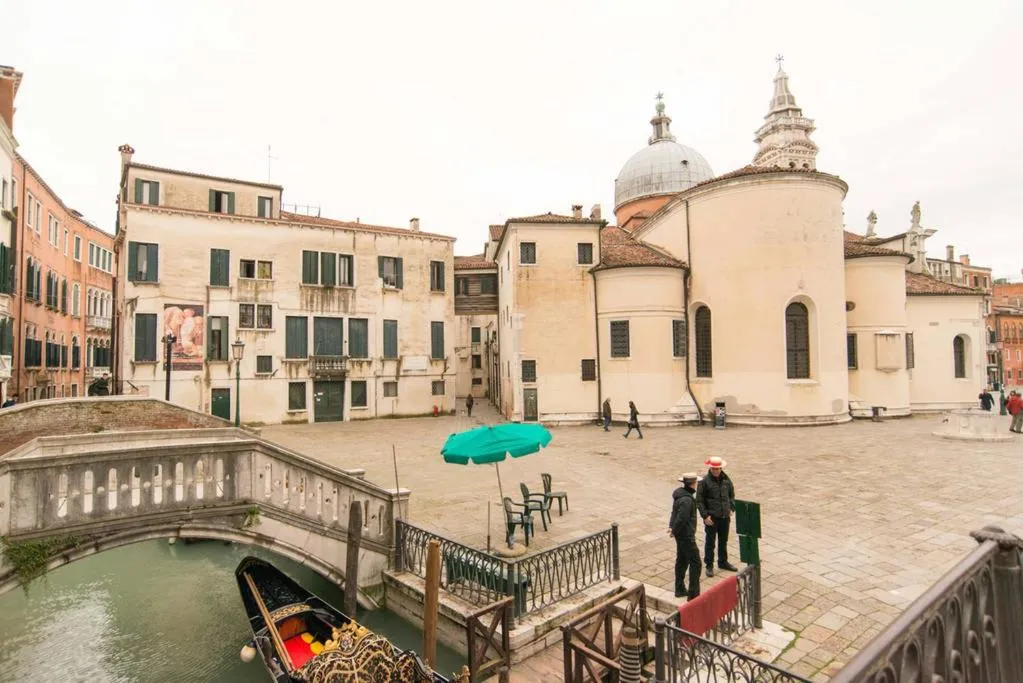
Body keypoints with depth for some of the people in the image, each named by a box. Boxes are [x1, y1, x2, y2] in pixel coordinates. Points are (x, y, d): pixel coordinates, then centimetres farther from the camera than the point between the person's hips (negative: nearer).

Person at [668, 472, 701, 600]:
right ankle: (693, 594, 7)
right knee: (695, 562, 0)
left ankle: (680, 589, 30)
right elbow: (681, 519, -27)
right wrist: (674, 530, -12)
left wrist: (671, 526, 12)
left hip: (681, 534, 10)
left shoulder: (680, 492, 4)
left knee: (682, 560, 19)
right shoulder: (686, 500, -28)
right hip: (686, 535, -10)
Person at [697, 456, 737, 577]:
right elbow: (699, 500, -11)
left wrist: (731, 508, 3)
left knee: (723, 541, 20)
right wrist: (705, 516, -15)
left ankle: (723, 562, 38)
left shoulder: (726, 479, 0)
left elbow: (732, 495, 14)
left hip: (725, 517, 5)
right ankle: (709, 565, 20)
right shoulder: (705, 481, -15)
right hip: (711, 518, -5)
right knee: (710, 542, 6)